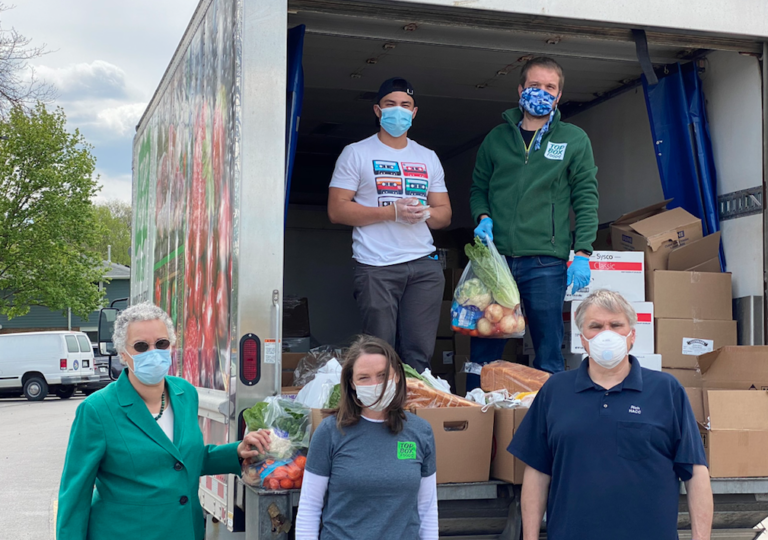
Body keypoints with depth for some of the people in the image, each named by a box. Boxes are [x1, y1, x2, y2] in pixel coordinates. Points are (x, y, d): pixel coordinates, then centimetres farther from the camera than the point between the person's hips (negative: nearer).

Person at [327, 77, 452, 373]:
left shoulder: (428, 158, 19)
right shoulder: (356, 153, 6)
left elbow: (445, 214, 18)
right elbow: (337, 209, -3)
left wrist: (425, 213, -6)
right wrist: (392, 212, -12)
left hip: (424, 265, 4)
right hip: (376, 267, -4)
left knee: (419, 355, -1)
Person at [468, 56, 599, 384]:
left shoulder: (574, 140, 7)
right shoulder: (497, 138, 13)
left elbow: (586, 199, 4)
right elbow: (478, 189, 20)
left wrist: (582, 254, -5)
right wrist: (482, 218, -2)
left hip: (546, 262, -2)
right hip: (496, 257, 2)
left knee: (548, 357, 2)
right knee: (482, 353, 4)